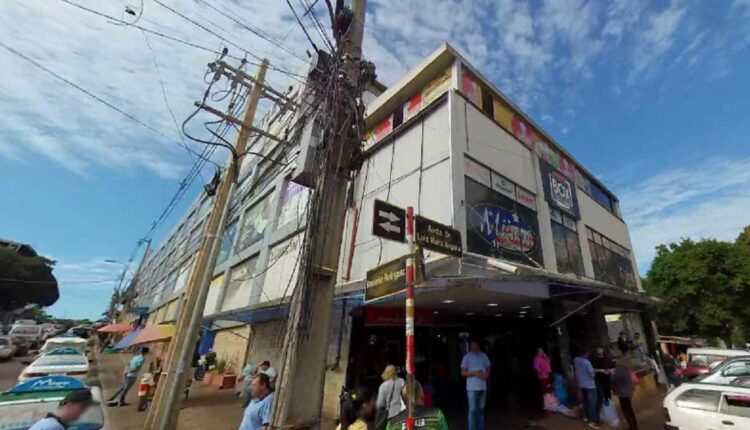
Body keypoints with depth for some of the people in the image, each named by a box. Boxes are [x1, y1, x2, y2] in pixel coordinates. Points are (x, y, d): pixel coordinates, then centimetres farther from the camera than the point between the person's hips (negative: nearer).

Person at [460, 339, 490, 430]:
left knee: (481, 409, 15)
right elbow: (463, 373, -6)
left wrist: (487, 374, -7)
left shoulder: (484, 356, 7)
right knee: (473, 410, -2)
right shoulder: (467, 357, -6)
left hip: (483, 387, 4)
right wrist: (475, 373, -19)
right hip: (472, 388, -4)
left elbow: (488, 369, 15)